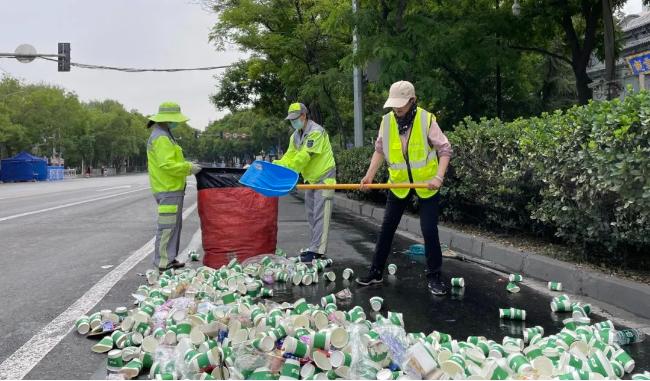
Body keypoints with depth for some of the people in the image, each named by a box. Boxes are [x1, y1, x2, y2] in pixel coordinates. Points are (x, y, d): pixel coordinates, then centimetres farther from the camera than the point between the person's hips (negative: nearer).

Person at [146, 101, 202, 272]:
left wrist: (187, 165, 13)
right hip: (168, 190, -11)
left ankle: (169, 259, 25)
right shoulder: (161, 138, -16)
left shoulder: (163, 135, 19)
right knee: (167, 226, -7)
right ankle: (163, 263, -2)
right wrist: (188, 168, -15)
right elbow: (167, 164, -24)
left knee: (174, 225, 17)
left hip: (171, 189, 11)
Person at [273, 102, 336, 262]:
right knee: (312, 215, 14)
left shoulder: (316, 132, -22)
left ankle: (317, 251, -11)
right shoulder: (295, 136, 7)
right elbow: (289, 156, 2)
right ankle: (314, 247, 22)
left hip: (324, 177, -9)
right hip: (311, 178, 9)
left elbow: (304, 156, -28)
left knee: (320, 215, -11)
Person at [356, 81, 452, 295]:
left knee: (429, 230, -4)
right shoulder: (387, 121, -5)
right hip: (399, 183, 3)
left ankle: (434, 277, 12)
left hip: (426, 183, -3)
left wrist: (439, 177, -26)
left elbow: (444, 149, -13)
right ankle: (376, 272, 22)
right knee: (387, 228, 8)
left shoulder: (427, 119, -15)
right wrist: (370, 175, -7)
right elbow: (380, 150, 4)